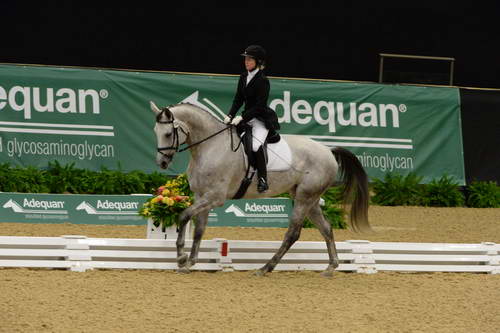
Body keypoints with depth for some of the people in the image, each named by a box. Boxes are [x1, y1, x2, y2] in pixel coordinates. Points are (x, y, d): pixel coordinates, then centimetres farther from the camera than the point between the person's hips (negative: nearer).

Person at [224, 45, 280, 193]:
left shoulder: (262, 81, -15)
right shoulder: (243, 77, 8)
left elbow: (260, 106, -19)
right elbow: (238, 99, 10)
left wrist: (242, 118, -22)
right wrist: (230, 116, -3)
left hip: (261, 119, -9)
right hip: (247, 116, 9)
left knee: (256, 145, -28)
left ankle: (263, 179, -21)